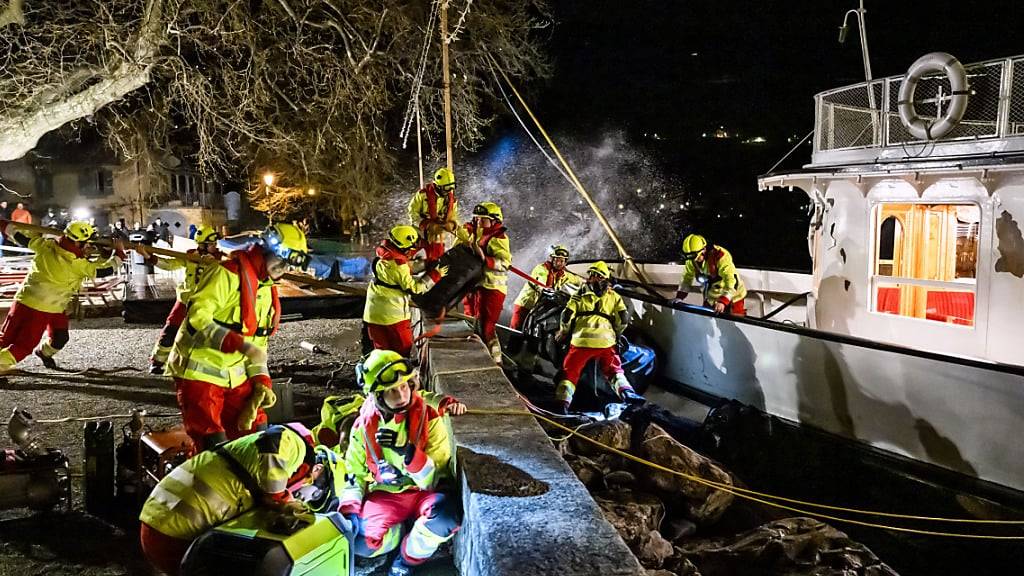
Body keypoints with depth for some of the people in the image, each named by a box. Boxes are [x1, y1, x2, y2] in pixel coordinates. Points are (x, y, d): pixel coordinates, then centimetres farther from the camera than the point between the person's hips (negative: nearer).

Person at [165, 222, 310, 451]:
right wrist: (240, 344, -31)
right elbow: (196, 320, -24)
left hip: (235, 376, 8)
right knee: (214, 450, -8)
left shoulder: (267, 289, 12)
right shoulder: (228, 274, -16)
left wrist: (261, 380, 5)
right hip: (199, 373, -8)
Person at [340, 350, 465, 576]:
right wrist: (349, 511, -10)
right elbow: (354, 473, 7)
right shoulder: (364, 426, -5)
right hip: (384, 496, 2)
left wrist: (409, 453, -32)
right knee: (360, 541, -27)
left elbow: (435, 479, -14)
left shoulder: (429, 418, -12)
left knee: (446, 515, -36)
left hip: (423, 492, -1)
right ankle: (415, 529, 5)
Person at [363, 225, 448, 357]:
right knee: (403, 348, 7)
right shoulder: (398, 265, -23)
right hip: (393, 313, -8)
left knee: (381, 349, 15)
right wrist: (435, 275, -13)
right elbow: (413, 288, -17)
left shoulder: (384, 253, 2)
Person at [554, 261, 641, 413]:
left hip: (581, 340, -1)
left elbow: (567, 316, 1)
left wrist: (563, 332, 18)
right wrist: (615, 335, 23)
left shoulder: (580, 294, 8)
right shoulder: (614, 297, 14)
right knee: (614, 370, 15)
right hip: (606, 341, 1)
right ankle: (625, 391, -9)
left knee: (570, 371, 8)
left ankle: (564, 400, -7)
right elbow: (624, 319, 6)